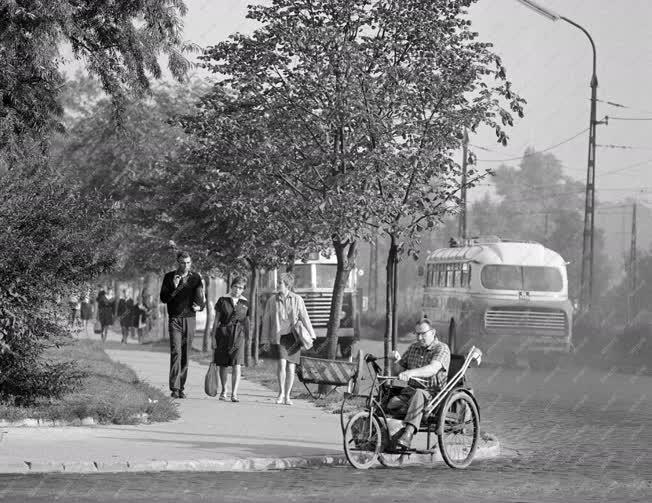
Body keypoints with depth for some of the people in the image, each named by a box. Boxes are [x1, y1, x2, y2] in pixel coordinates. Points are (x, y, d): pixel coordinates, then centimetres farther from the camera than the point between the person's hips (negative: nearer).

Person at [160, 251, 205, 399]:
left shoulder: (196, 277, 5)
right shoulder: (169, 277, 1)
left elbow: (202, 298, 12)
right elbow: (163, 298, -3)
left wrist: (199, 306, -9)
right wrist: (174, 287, -18)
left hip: (189, 319, 2)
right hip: (174, 319, -2)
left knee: (185, 355, 5)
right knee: (176, 352, -15)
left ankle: (181, 387, 14)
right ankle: (174, 388, -19)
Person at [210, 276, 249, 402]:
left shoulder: (245, 303, 6)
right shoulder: (223, 300, 3)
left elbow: (247, 321, 13)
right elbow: (216, 320, 4)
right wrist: (213, 336, 1)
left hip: (238, 335, 0)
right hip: (223, 334, 0)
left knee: (237, 365, -12)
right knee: (223, 365, 9)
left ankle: (234, 393, -15)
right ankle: (224, 391, 27)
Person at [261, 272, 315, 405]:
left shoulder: (297, 300, 3)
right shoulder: (272, 300, 4)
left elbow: (304, 318, 5)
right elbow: (266, 320, 9)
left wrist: (311, 336, 0)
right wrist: (265, 341, 7)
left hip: (293, 338, 1)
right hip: (278, 338, -1)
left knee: (291, 368, 2)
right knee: (281, 363, -19)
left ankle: (287, 396, 14)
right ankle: (281, 392, -3)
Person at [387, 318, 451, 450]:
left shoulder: (442, 349, -4)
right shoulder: (413, 348, 18)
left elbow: (433, 369, -25)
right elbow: (398, 371, 22)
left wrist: (411, 373, -41)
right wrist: (397, 361, -2)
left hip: (432, 393, -6)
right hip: (410, 391, 6)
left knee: (418, 394, -40)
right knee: (392, 404, -25)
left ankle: (408, 433, -52)